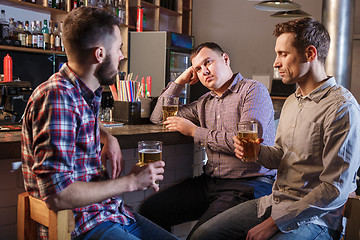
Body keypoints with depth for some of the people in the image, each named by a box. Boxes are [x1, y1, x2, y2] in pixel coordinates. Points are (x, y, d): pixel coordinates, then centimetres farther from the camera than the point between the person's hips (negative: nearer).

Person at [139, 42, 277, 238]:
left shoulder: (253, 90, -2)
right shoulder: (205, 102, 17)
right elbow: (158, 117, 23)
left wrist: (194, 131, -7)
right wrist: (180, 81, 14)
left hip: (248, 184, -6)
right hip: (209, 182, 7)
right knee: (149, 210, -8)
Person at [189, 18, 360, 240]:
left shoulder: (342, 108, -17)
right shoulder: (292, 101, 12)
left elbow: (335, 190, -19)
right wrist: (258, 151, -3)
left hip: (314, 218, -7)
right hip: (274, 202, 8)